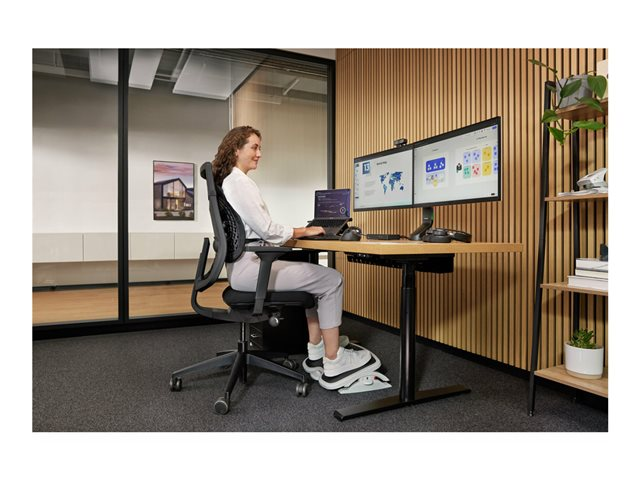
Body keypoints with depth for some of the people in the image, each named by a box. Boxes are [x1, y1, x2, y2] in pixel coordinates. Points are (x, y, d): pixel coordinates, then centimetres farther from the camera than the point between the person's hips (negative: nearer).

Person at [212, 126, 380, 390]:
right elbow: (267, 231, -18)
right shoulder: (238, 183, -13)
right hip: (249, 267, -10)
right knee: (332, 280, -8)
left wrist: (298, 231, 10)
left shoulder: (233, 182, 18)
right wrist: (304, 231, -5)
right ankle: (333, 366, -2)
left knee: (317, 277, 15)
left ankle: (316, 355, 13)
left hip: (248, 264, 10)